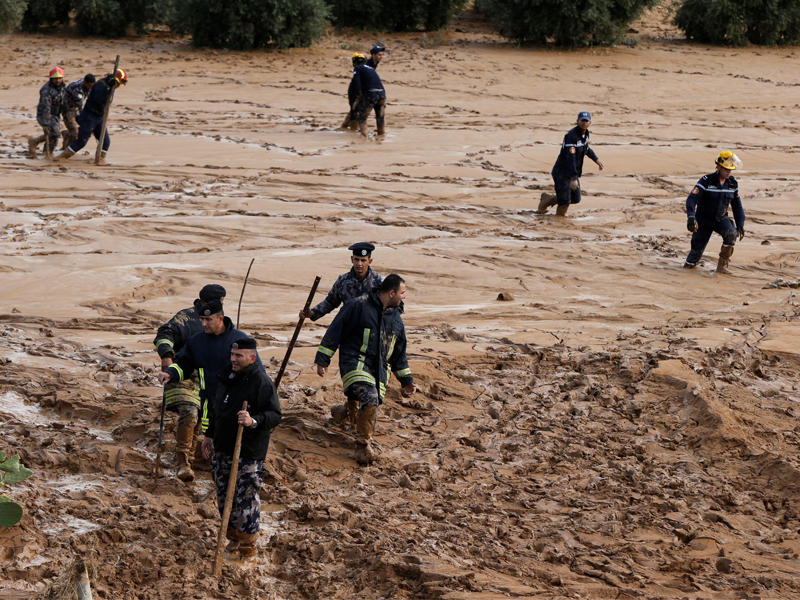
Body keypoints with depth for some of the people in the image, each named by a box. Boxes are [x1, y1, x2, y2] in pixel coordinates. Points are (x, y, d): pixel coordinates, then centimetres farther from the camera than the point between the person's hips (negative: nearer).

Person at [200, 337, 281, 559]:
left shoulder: (261, 382, -14)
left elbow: (275, 415, -18)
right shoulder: (226, 377, 10)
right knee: (224, 495, 14)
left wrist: (254, 421, -34)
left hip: (249, 453, -8)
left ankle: (247, 546, 8)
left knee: (246, 498, -4)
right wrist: (209, 435, 26)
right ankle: (233, 537, 29)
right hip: (222, 449, 8)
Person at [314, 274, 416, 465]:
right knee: (370, 397, -26)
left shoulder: (396, 317, 16)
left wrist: (407, 380, 25)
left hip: (380, 370, 7)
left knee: (371, 406, -1)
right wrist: (322, 360, -6)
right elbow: (335, 331, -4)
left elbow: (399, 352, 26)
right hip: (356, 362, -7)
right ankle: (363, 443, -14)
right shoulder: (359, 306, -6)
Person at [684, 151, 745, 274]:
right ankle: (690, 262, 36)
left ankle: (722, 266, -18)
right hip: (704, 220, -3)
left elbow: (737, 205, 10)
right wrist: (691, 216, -43)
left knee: (731, 234, -28)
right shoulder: (706, 181, -18)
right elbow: (692, 199, -27)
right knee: (697, 249, -1)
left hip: (721, 219, 3)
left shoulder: (733, 183, -3)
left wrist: (740, 224, 3)